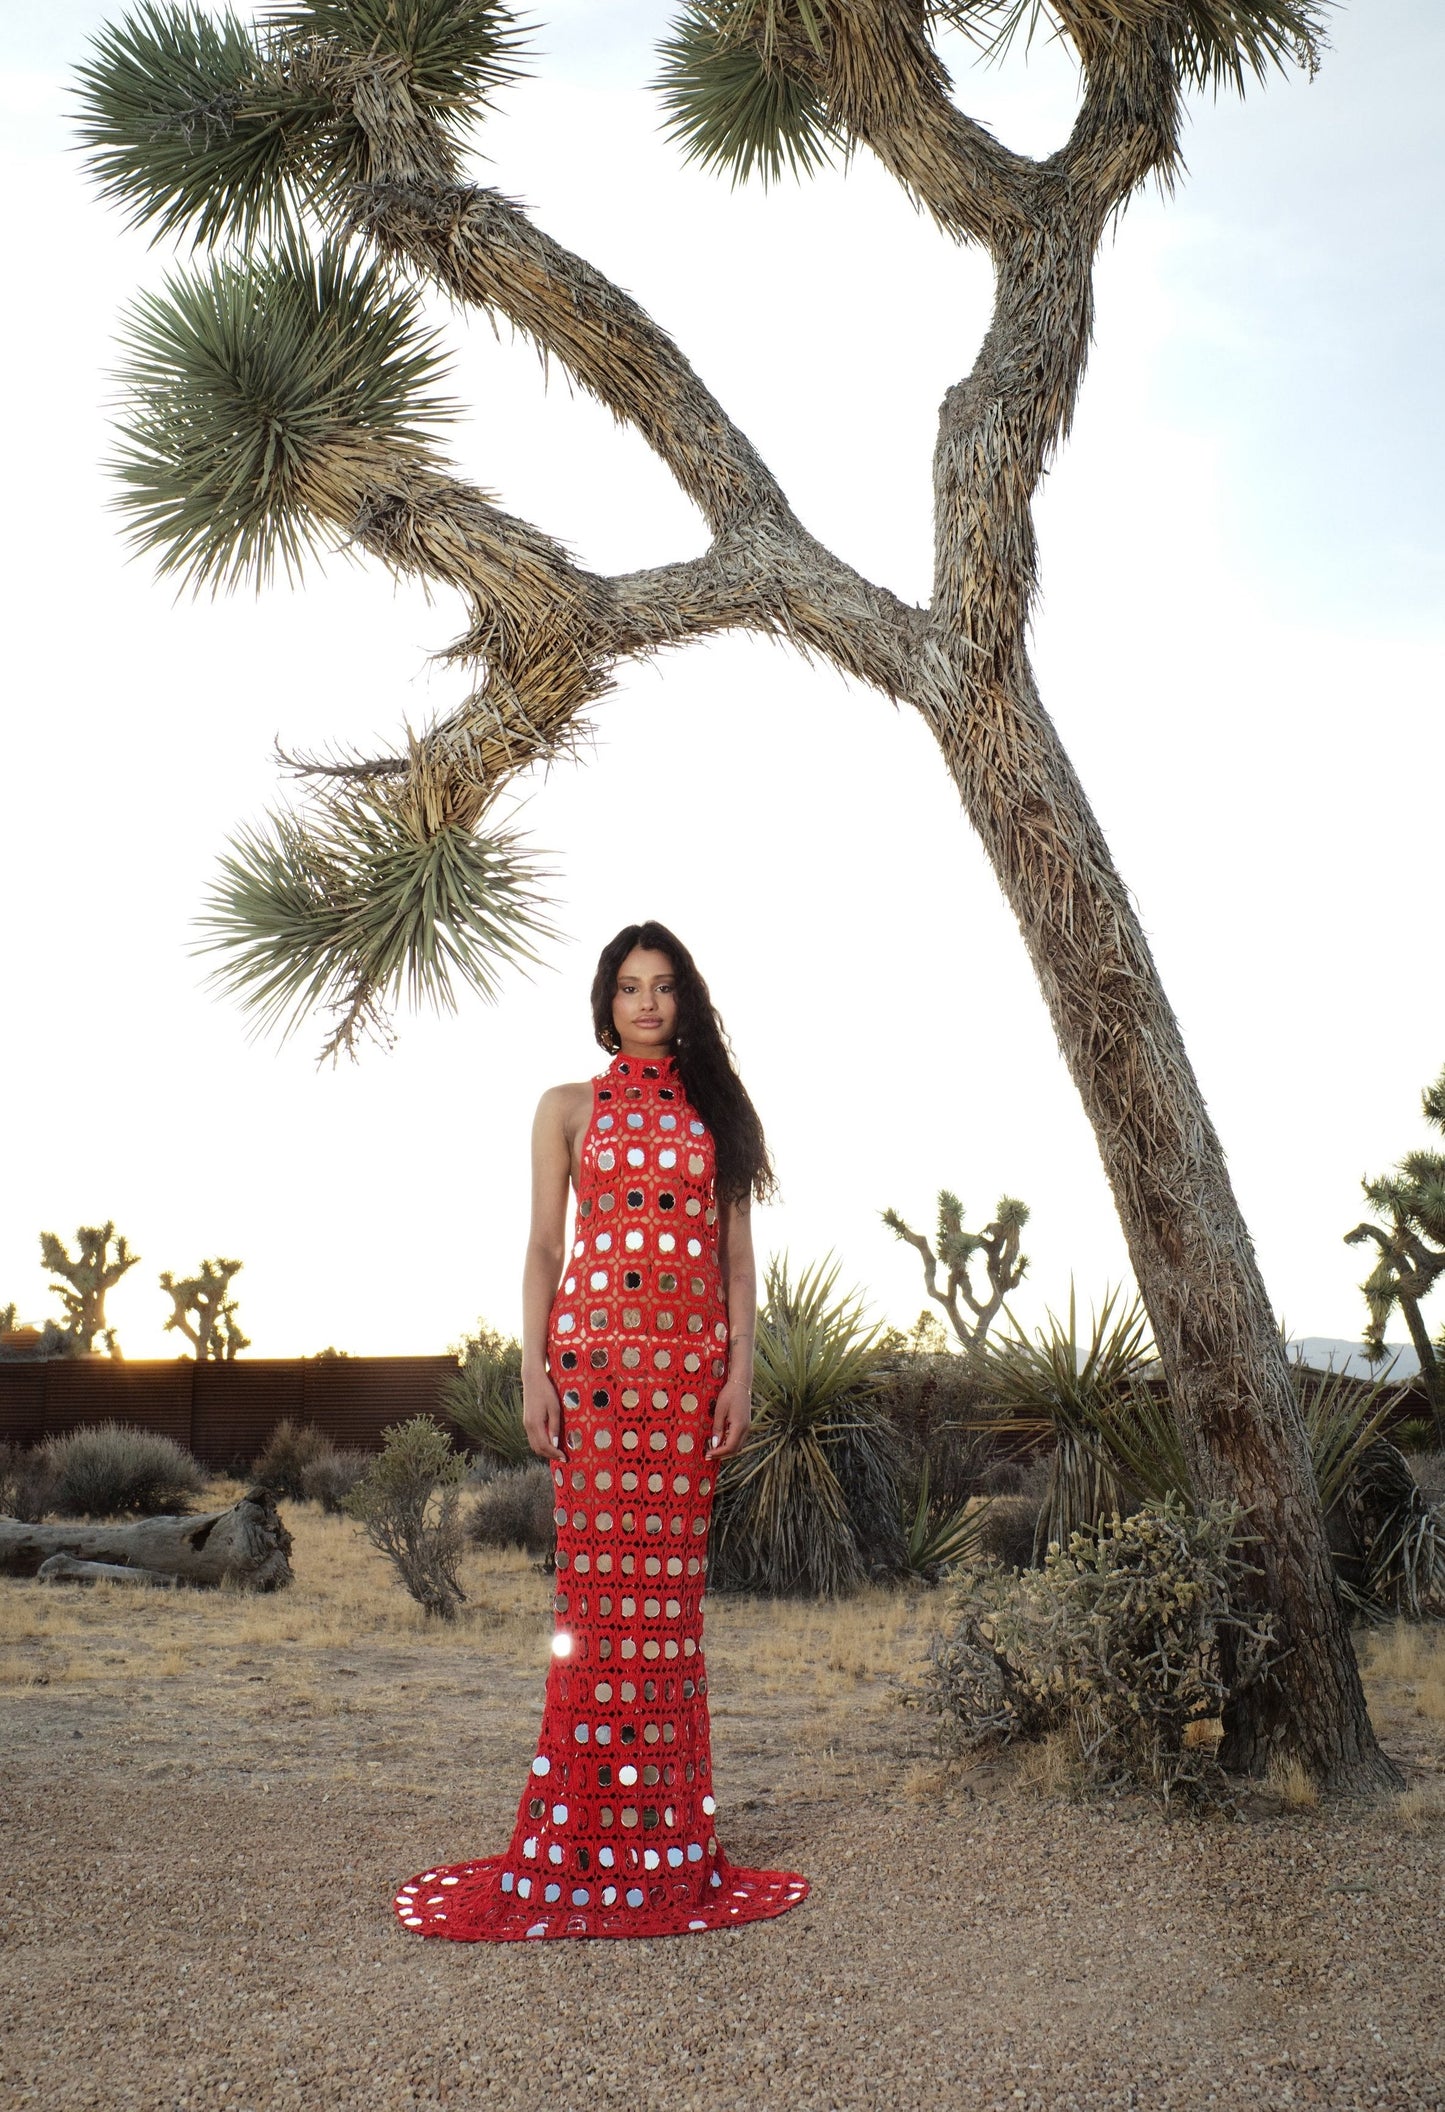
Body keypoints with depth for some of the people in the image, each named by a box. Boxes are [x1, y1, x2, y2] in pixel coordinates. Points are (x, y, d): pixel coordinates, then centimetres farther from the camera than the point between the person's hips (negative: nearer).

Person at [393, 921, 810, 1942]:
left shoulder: (715, 1110, 15)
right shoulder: (568, 1108, 12)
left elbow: (738, 1255, 11)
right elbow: (543, 1247, 7)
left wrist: (741, 1369, 1)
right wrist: (534, 1367, -4)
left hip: (693, 1358, 2)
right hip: (593, 1348, -1)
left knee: (670, 1580, 2)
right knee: (601, 1574, -5)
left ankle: (669, 1838, 11)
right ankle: (585, 1843, 3)